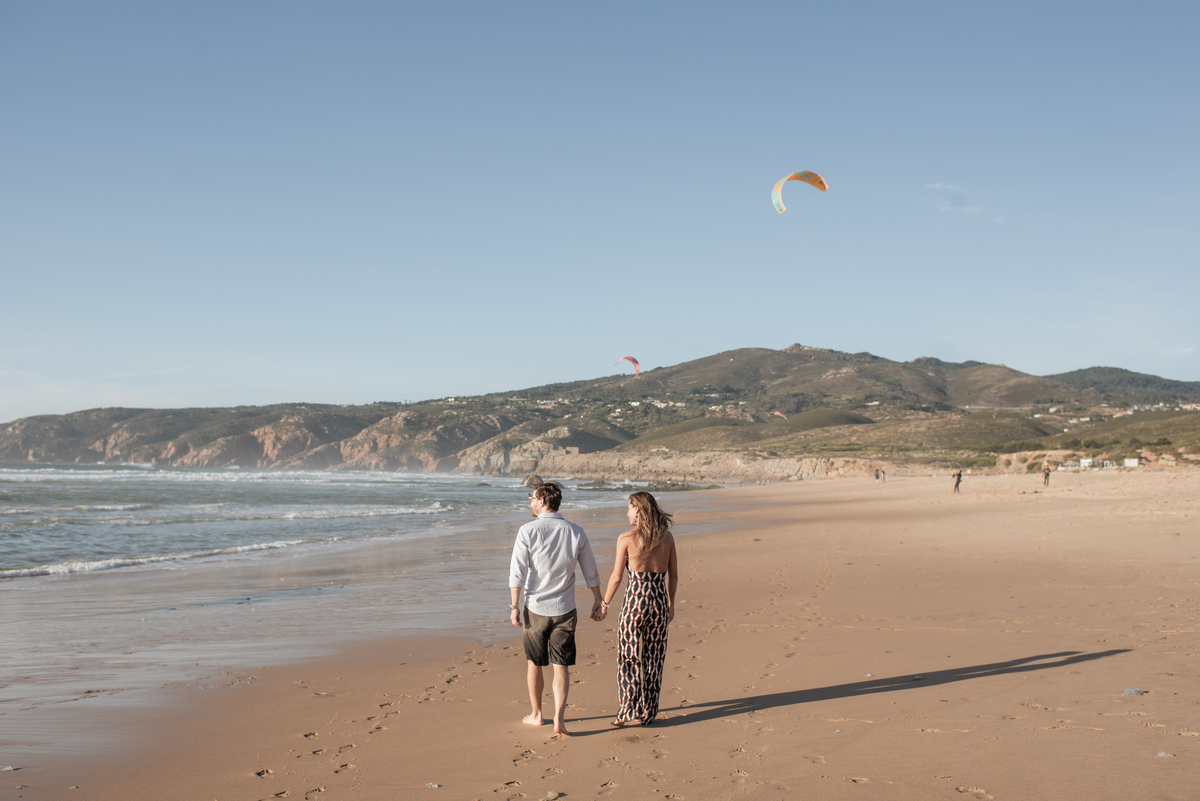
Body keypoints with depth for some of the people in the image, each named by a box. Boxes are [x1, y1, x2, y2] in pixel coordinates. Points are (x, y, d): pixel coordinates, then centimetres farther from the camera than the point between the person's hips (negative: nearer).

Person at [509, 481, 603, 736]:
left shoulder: (528, 531, -9)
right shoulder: (576, 532, 1)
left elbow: (518, 572, -12)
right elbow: (591, 573, 7)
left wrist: (514, 606, -7)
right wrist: (598, 603, 17)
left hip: (535, 608, -1)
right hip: (565, 610, 2)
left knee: (534, 662, 16)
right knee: (561, 667, 5)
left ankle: (536, 714, 29)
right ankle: (558, 718, -7)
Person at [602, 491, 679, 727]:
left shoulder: (626, 538, -9)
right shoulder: (667, 536, 2)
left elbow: (616, 577, -6)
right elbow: (674, 576, 8)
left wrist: (605, 604, 7)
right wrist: (671, 604, 20)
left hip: (635, 599, -4)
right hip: (659, 600, 4)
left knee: (629, 657, 8)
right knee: (654, 659, 12)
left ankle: (629, 709, 3)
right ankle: (649, 713, 18)